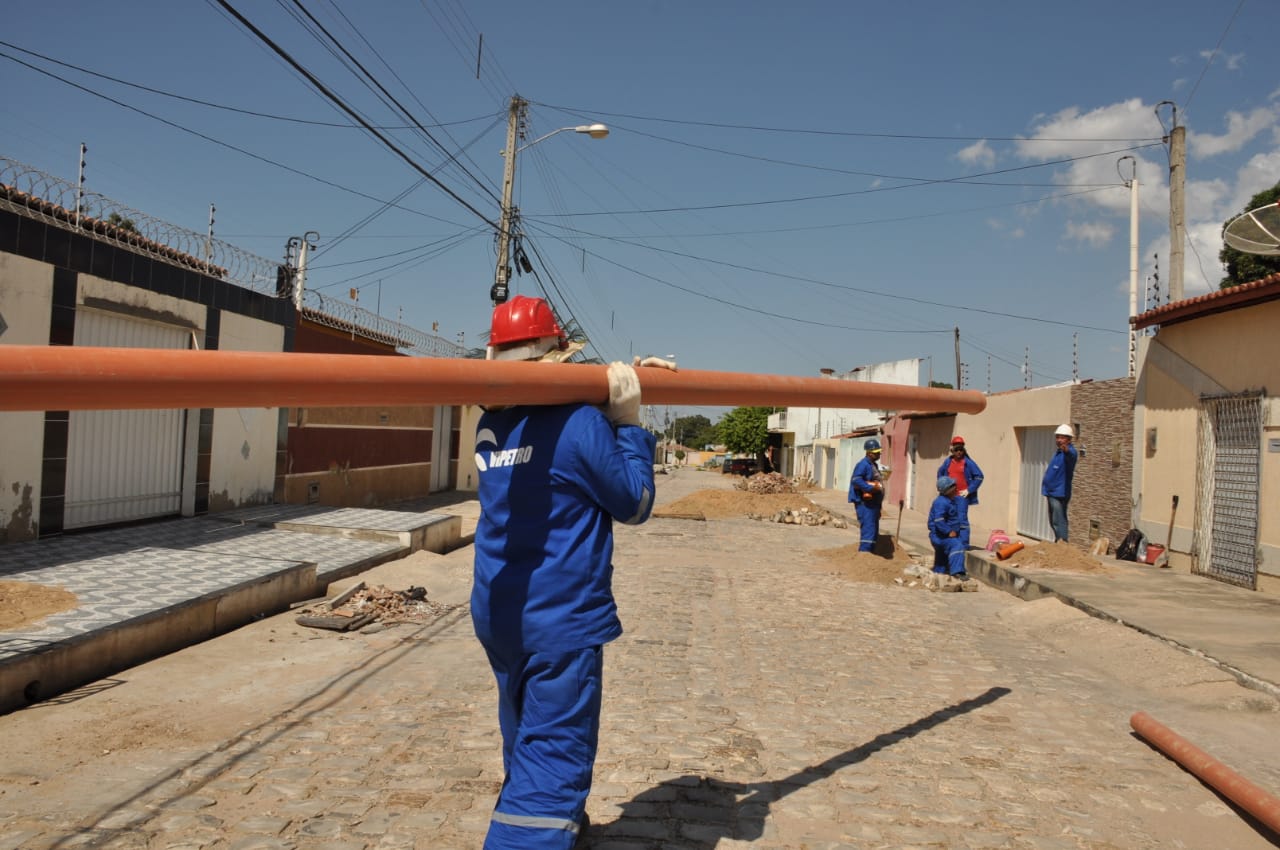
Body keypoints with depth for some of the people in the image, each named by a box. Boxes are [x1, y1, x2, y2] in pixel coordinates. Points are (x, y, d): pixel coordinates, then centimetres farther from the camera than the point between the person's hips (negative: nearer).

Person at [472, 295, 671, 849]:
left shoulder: (488, 427, 3)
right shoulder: (579, 424, -17)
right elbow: (635, 504, -6)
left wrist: (624, 379, 17)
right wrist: (629, 420, -3)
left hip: (497, 615, 8)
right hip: (562, 621, -8)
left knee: (527, 739, 26)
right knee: (553, 756, -1)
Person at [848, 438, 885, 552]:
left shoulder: (874, 465, 19)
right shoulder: (863, 464, -13)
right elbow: (856, 480, -26)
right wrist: (871, 488, -29)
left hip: (873, 504, 10)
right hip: (865, 504, -10)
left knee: (874, 532, 14)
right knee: (868, 530, -14)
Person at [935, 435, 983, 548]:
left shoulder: (968, 462, -6)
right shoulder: (947, 462, 8)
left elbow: (979, 476, -6)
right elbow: (940, 473, 25)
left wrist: (969, 490, -9)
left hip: (962, 496, -5)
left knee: (962, 519, -10)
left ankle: (964, 543, -8)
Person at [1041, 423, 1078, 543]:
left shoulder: (1069, 452, -14)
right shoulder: (1059, 452, 17)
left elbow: (1072, 455, -41)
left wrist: (1067, 450, -63)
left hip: (1059, 493, -10)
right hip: (1052, 492, 10)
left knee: (1059, 522, -12)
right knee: (1054, 522, 18)